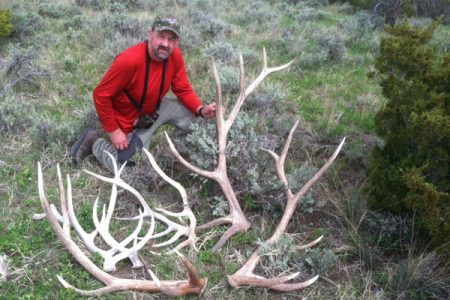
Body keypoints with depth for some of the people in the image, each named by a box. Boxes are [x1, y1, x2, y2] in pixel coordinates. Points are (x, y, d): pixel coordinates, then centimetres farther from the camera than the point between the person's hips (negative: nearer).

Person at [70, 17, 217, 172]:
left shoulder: (175, 56, -15)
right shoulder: (129, 60, -34)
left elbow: (183, 89, -4)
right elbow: (101, 95, -26)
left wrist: (201, 110, -22)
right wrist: (114, 131, -23)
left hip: (154, 110, 6)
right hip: (128, 123, -6)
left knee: (193, 112, -5)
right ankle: (95, 142, 13)